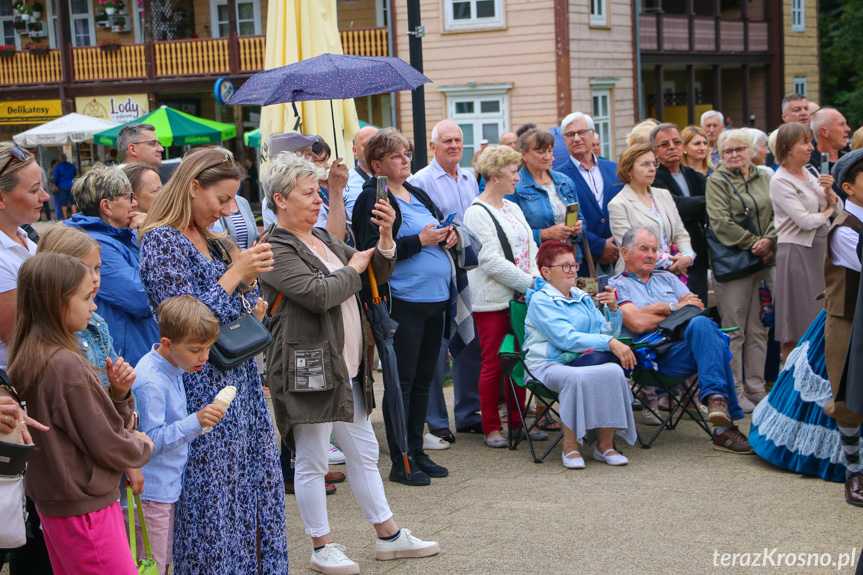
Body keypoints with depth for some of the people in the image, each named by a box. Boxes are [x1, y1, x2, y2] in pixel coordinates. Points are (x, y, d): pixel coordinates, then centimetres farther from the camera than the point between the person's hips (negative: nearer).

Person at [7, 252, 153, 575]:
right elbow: (106, 446, -17)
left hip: (53, 505, 10)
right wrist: (143, 447, 1)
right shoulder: (67, 366, -23)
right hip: (85, 509, -10)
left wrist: (119, 393, -6)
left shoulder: (33, 355, 5)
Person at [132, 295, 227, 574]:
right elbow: (150, 441, -26)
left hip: (170, 486, 10)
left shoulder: (173, 368, 7)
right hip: (151, 491, -9)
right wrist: (195, 421, -33)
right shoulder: (150, 382, -24)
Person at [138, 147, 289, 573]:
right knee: (212, 496, -2)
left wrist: (249, 275, 0)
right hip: (202, 387, -8)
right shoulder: (162, 240, -11)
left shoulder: (211, 240, 13)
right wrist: (235, 273, -14)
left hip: (239, 379, 8)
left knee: (256, 484, 10)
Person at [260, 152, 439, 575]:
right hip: (308, 367, -9)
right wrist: (353, 268, -7)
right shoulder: (276, 250, -12)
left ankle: (388, 535, 24)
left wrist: (385, 236, -5)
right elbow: (319, 294, -24)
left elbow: (378, 275, 14)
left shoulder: (324, 240, 16)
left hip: (347, 368, 9)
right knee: (312, 462, 3)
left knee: (364, 453, 15)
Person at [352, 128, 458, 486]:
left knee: (423, 380, 13)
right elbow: (372, 251, -17)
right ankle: (400, 463, 5)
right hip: (402, 302, -8)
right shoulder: (373, 199, -9)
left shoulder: (417, 194, 16)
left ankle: (416, 451, 23)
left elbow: (440, 225, 27)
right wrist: (420, 240, -18)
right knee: (402, 382, -3)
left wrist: (447, 235, 4)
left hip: (434, 299, 8)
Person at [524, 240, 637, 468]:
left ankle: (605, 444, -16)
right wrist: (610, 342, -23)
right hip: (548, 366, -6)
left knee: (613, 370, -26)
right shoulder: (540, 301, -2)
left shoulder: (583, 298, 20)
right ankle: (570, 447, -23)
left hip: (581, 363, 6)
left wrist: (613, 309, -4)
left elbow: (608, 334, 15)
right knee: (576, 377, -38)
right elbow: (567, 338, -17)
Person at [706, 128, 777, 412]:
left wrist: (769, 240, -12)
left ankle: (755, 388, 16)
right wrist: (753, 244, -16)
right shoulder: (717, 181, -1)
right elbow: (721, 223, -11)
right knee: (734, 332, -3)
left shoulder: (764, 179, 15)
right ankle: (734, 393, 2)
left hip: (765, 262, 5)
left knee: (759, 330, 9)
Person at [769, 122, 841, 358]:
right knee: (797, 322, -4)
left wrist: (829, 193, -6)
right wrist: (827, 212, 0)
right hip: (796, 252, -7)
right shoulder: (780, 181, -11)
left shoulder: (809, 174, 12)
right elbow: (805, 221, -19)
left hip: (819, 248, 7)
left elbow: (838, 210, 15)